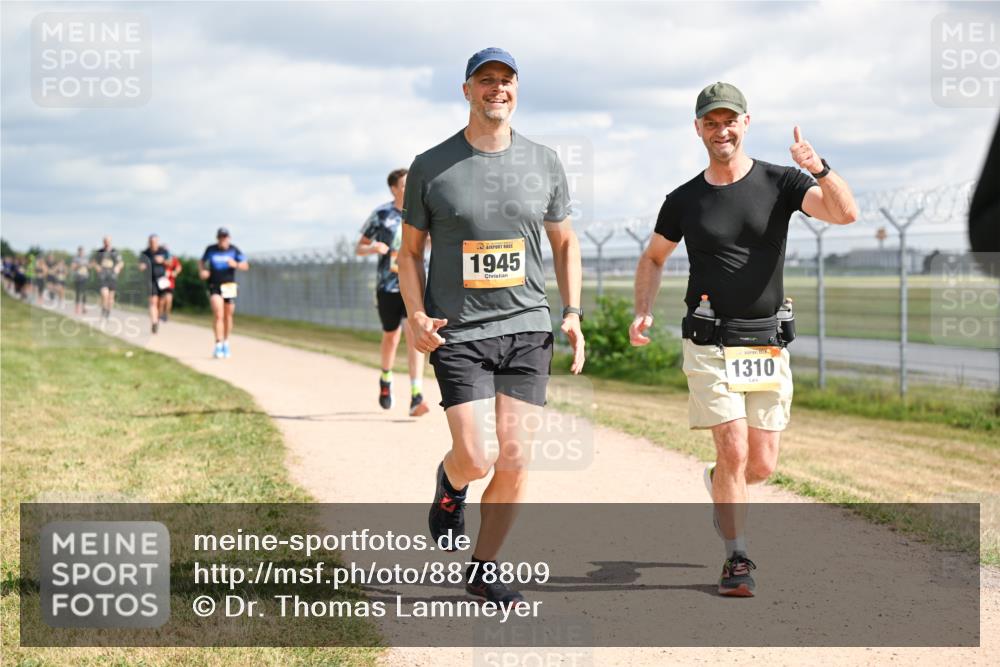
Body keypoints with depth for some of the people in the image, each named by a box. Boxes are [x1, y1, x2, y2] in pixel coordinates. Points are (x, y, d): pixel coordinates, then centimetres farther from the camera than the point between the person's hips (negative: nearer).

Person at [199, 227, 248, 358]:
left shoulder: (234, 250, -1)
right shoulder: (210, 250, 0)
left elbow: (245, 266, -1)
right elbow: (201, 261, 17)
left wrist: (236, 265, -21)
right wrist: (201, 271, -3)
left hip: (229, 285, 2)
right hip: (214, 286, -2)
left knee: (228, 316, 10)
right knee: (218, 314, -16)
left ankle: (226, 343, 29)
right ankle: (218, 345, -18)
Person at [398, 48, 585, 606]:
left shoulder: (544, 163, 7)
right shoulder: (431, 167, 0)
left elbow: (566, 242, 17)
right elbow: (410, 251, 7)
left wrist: (573, 314, 5)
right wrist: (417, 316, -8)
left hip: (527, 329, 2)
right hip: (458, 333, -2)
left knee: (515, 460, -2)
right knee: (475, 458, -14)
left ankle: (484, 570, 16)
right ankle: (450, 484, 24)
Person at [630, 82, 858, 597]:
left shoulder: (780, 183, 0)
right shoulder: (684, 201, 3)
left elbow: (845, 213, -15)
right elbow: (654, 257, 19)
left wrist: (818, 168, -33)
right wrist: (643, 313, 3)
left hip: (767, 343, 1)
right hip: (710, 343, -1)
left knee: (762, 464, 4)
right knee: (733, 449, -13)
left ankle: (719, 485, 39)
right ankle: (736, 559, 2)